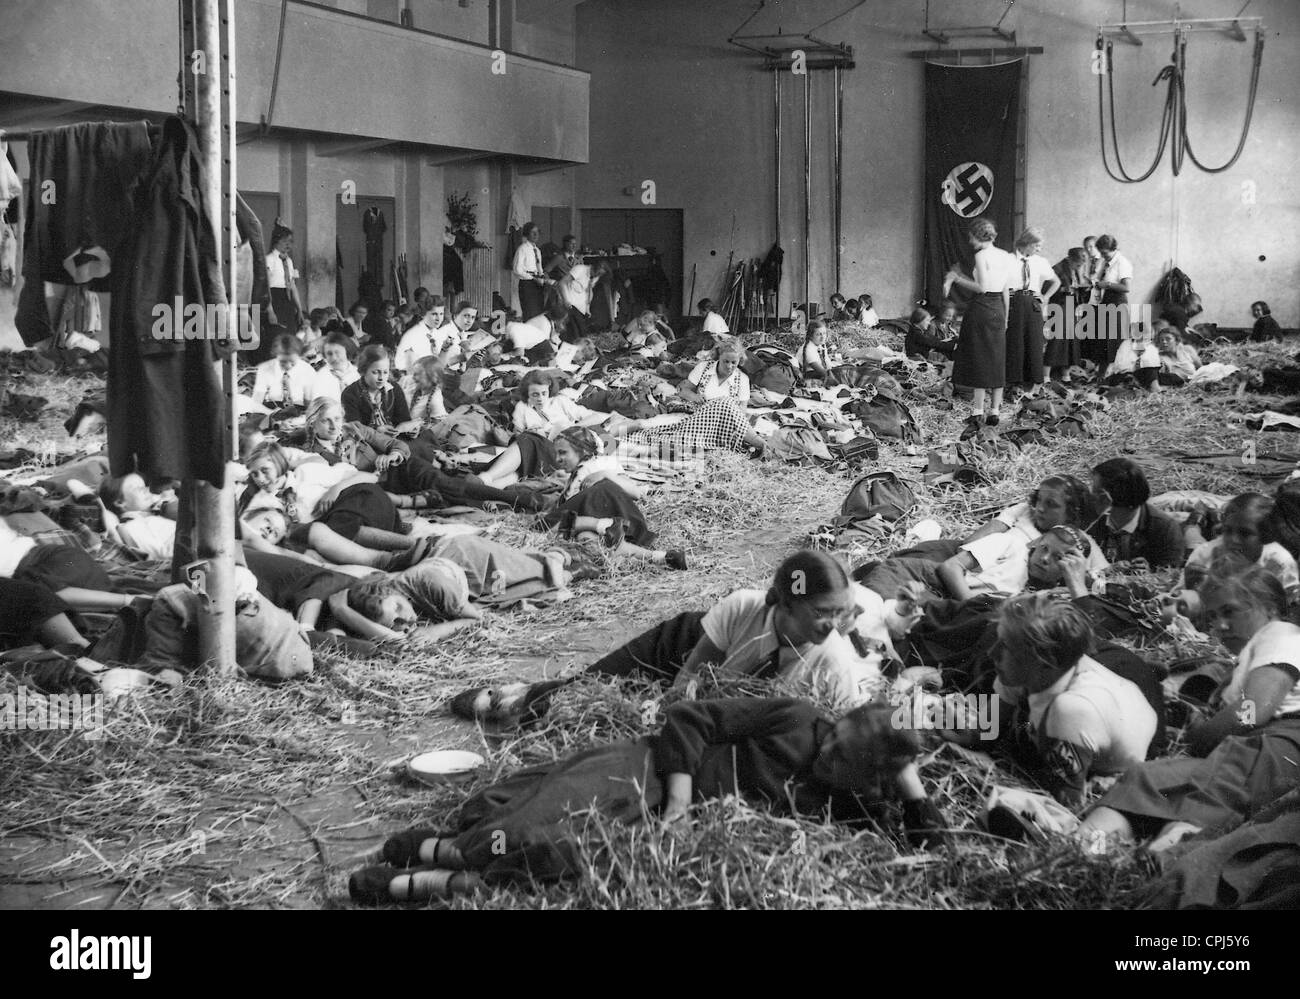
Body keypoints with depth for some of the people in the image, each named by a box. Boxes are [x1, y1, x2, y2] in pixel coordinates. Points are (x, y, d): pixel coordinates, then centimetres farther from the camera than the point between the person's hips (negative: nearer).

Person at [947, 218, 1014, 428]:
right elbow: (1005, 290, 13)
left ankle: (978, 412, -2)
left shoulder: (981, 255, -12)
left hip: (981, 308, -6)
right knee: (997, 362, 9)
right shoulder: (1005, 256, 9)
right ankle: (994, 412, 10)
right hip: (998, 309, 6)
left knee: (979, 362, -1)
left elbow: (982, 288, -18)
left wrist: (958, 279, -9)